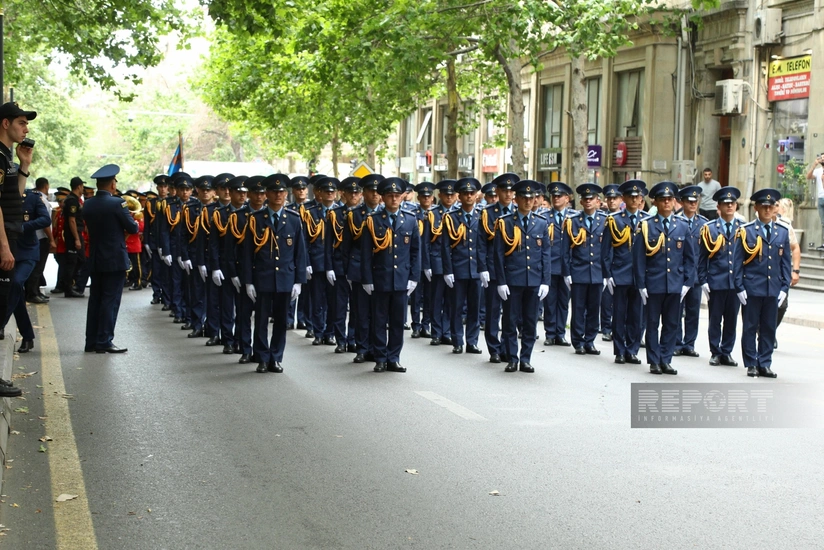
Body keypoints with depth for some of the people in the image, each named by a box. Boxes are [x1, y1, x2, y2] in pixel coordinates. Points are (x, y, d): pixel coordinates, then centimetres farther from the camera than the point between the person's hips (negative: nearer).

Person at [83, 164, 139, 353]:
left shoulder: (88, 205, 4)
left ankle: (91, 341, 15)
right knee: (110, 301, -2)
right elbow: (133, 228, -9)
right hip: (115, 260, -6)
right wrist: (134, 222, 14)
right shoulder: (117, 203, -14)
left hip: (95, 260, 6)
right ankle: (104, 342, -2)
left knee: (95, 300, 12)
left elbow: (91, 226, 12)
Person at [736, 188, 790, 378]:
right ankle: (751, 364, 11)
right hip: (752, 288, -3)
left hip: (773, 289, 3)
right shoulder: (746, 231, -1)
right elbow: (737, 261, -2)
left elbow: (786, 262, 11)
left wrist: (784, 288, 4)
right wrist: (740, 287, -7)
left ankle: (765, 364, 14)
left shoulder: (782, 232, 9)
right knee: (750, 328, 3)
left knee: (769, 328, 6)